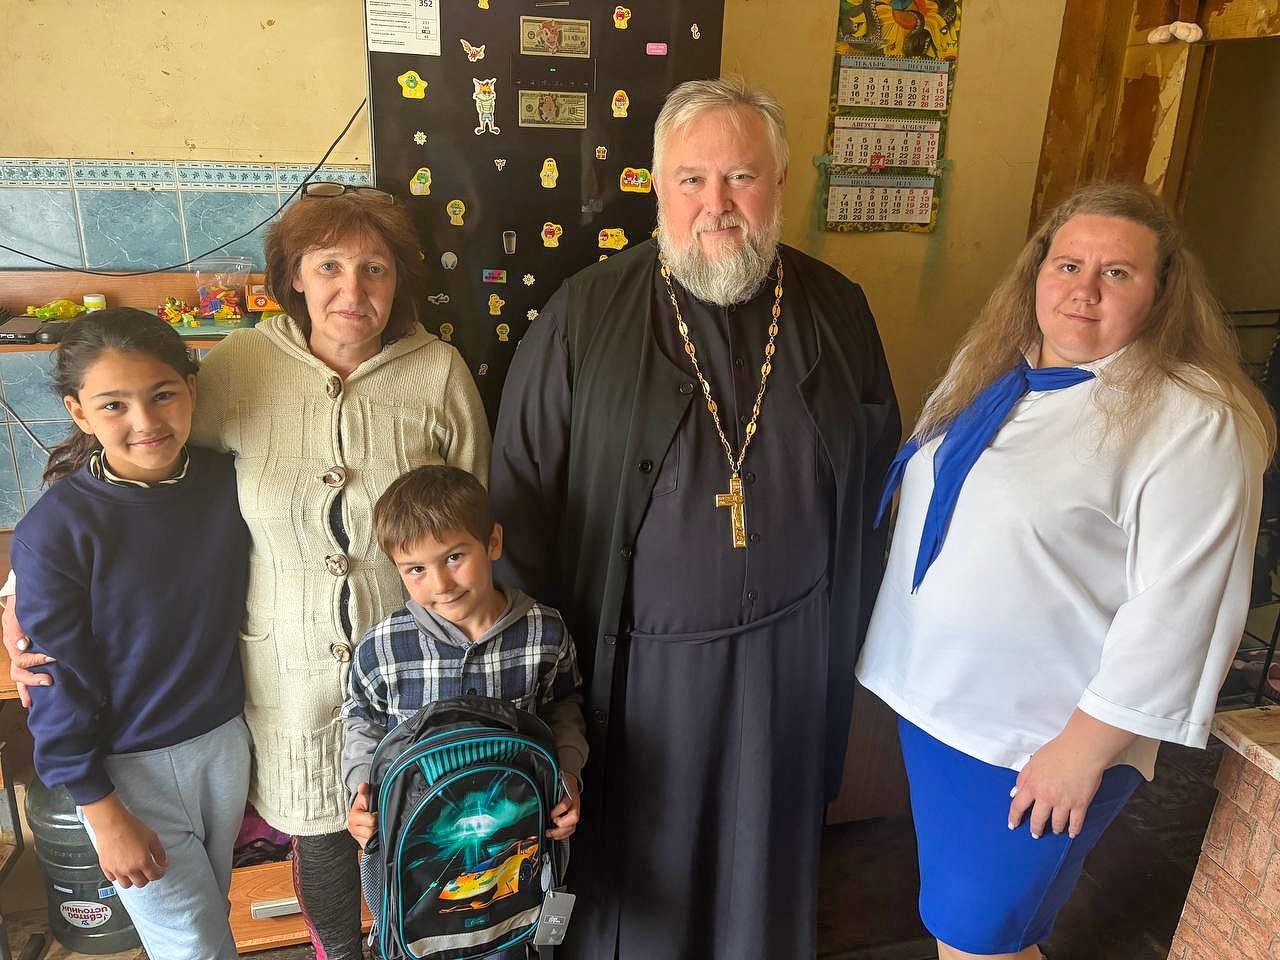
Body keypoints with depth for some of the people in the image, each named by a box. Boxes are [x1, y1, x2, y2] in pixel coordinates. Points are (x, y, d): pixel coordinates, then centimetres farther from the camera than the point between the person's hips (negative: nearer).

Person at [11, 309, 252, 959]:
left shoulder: (227, 482, -9)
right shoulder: (54, 530, -20)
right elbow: (61, 684, -14)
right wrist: (103, 814, -10)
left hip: (226, 739, 4)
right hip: (128, 766, -4)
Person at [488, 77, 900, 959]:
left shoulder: (838, 312, -2)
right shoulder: (585, 315, -11)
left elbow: (873, 482, 6)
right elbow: (522, 492, -7)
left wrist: (853, 621, 8)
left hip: (788, 651, 3)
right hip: (638, 655, -2)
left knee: (764, 853, 24)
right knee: (631, 856, 19)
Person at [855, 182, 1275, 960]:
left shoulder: (1195, 424, -19)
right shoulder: (991, 364, 4)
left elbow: (1177, 609, -21)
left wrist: (1087, 746, -18)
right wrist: (908, 652, 16)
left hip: (1042, 736, -6)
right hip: (933, 692, 7)